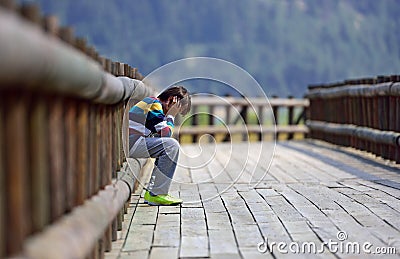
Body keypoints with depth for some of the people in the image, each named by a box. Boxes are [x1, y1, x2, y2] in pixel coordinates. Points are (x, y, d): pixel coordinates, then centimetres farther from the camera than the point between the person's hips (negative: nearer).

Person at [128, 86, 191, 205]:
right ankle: (156, 195, -15)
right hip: (130, 142, -10)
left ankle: (152, 191, 12)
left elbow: (161, 135, 23)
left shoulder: (153, 102, 25)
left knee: (167, 147, 21)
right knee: (172, 145, -16)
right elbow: (166, 134, -13)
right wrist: (170, 116, 0)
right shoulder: (156, 105, -6)